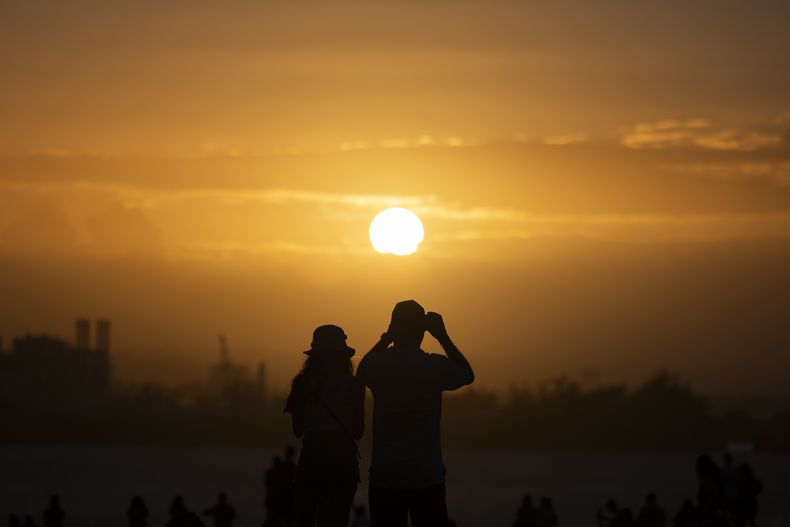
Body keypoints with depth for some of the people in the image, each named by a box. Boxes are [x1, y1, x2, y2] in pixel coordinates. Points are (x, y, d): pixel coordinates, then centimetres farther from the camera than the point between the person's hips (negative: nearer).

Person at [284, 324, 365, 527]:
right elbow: (358, 431, 3)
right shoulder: (353, 386, -4)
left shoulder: (303, 384, -1)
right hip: (343, 459, -1)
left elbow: (298, 430, 5)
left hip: (311, 458, 1)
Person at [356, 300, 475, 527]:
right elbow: (468, 375, 15)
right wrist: (443, 337, 12)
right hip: (428, 478, -1)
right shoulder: (436, 366, -8)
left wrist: (387, 337, 18)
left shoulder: (378, 366, -5)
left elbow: (362, 371, 22)